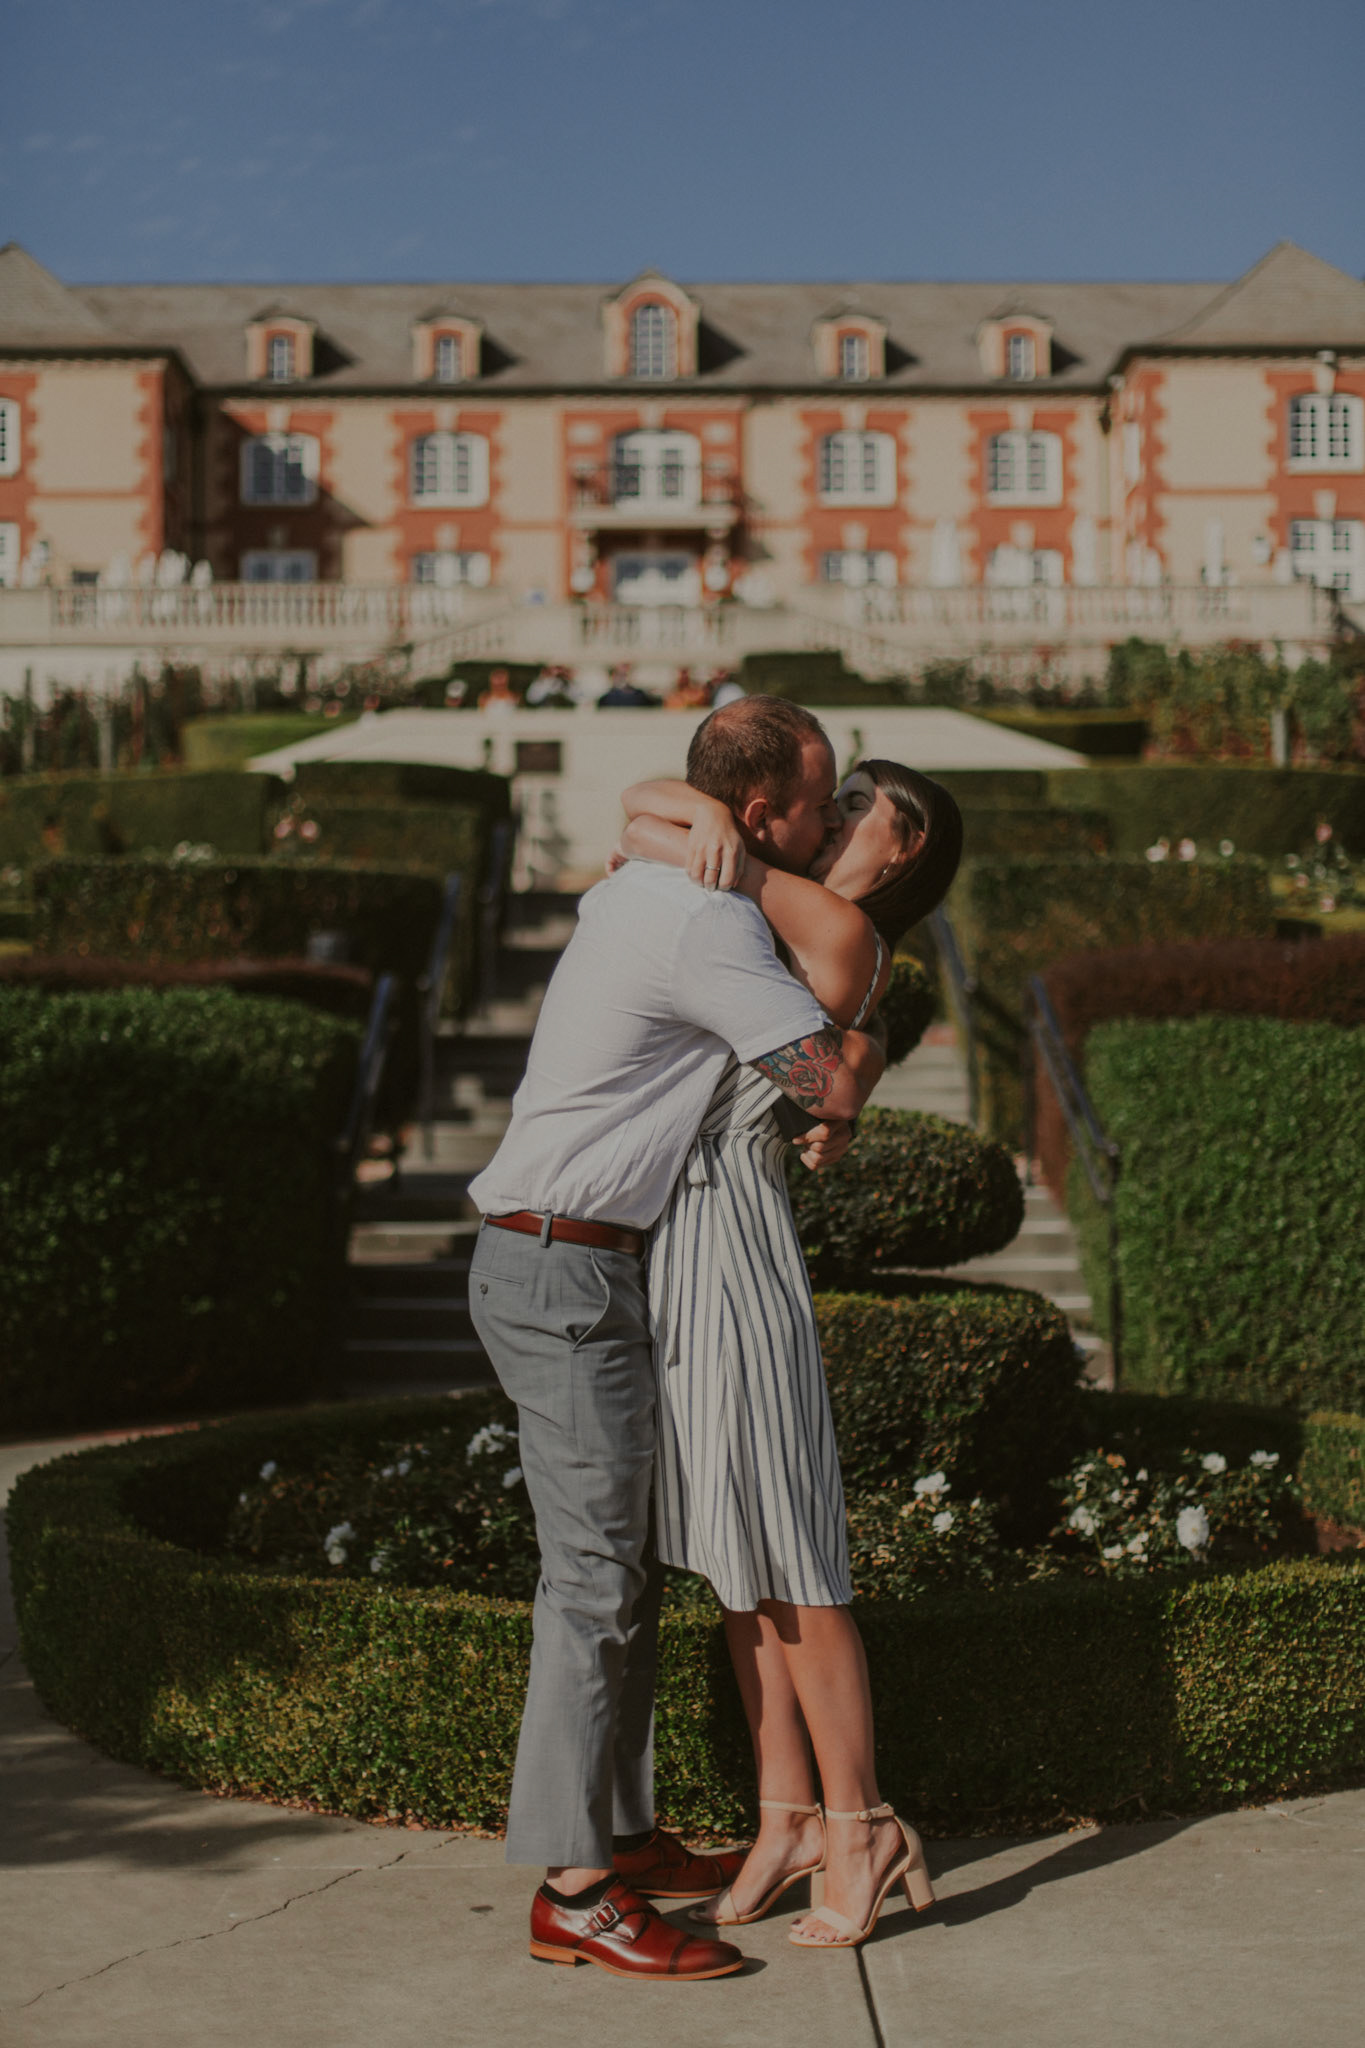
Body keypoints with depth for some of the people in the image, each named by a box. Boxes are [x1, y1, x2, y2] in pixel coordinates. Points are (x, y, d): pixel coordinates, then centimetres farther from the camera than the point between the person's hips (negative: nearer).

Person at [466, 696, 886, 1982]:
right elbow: (836, 1072, -20)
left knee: (616, 1567, 15)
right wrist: (842, 1109, 7)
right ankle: (574, 1896, -4)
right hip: (564, 1273, -10)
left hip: (563, 1265, 10)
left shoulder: (629, 892, 12)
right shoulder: (708, 928, -18)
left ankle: (625, 1840, 24)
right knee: (594, 1577, -9)